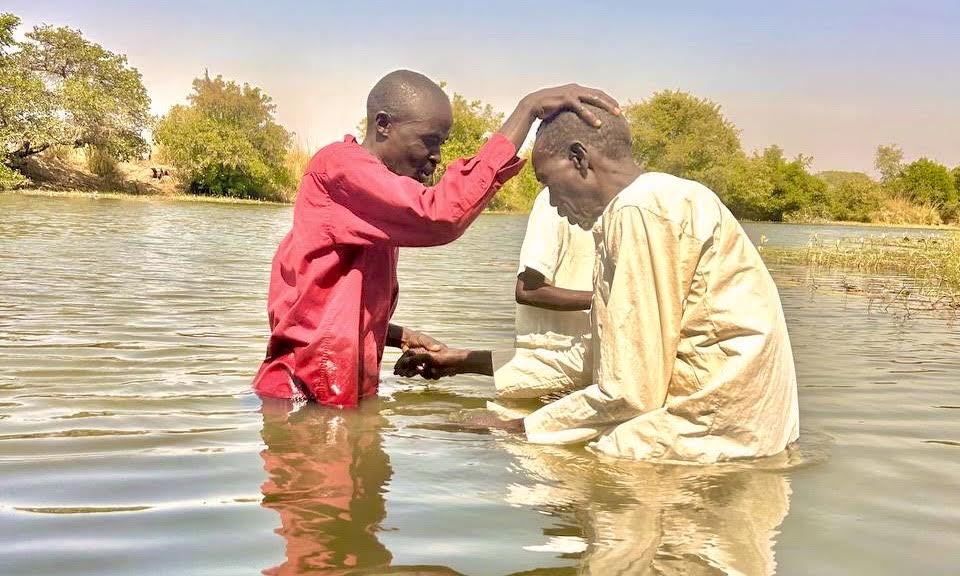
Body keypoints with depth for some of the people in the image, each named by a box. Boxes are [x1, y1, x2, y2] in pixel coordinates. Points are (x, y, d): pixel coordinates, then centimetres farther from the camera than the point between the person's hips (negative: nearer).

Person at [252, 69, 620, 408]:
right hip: (307, 394, -9)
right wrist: (528, 110, -25)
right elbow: (440, 217, -28)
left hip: (343, 391, 9)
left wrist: (398, 336, 4)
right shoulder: (339, 165, -12)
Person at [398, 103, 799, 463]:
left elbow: (631, 392, -18)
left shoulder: (638, 210, -14)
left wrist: (519, 429, -5)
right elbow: (598, 360, 17)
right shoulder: (659, 202, 16)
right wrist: (467, 362, 19)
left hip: (707, 437, -9)